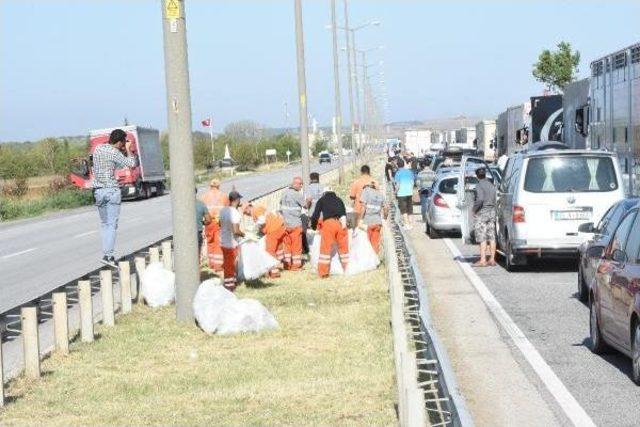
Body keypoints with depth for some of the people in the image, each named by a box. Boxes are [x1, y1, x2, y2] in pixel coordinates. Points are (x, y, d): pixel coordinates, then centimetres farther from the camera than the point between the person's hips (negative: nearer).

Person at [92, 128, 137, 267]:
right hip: (112, 190, -6)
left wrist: (123, 150, 15)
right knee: (112, 224, -4)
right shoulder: (114, 153, -13)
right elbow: (131, 164, -7)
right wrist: (128, 149, 6)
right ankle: (108, 255, -12)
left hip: (98, 190, 6)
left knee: (104, 223, 14)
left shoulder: (97, 149, 9)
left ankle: (107, 254, 10)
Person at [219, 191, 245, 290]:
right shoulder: (235, 213, -24)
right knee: (230, 265, 5)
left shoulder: (223, 210, 1)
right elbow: (236, 231, -27)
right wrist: (243, 234, -8)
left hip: (223, 240, 8)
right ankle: (229, 286, 14)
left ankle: (233, 281, 36)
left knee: (228, 263, 21)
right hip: (232, 242, -8)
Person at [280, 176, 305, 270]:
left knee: (287, 243, 12)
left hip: (284, 223, 6)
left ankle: (287, 264, 16)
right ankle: (296, 265, 6)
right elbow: (305, 205, -6)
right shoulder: (297, 194, -15)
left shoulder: (285, 192, 6)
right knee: (296, 245, 3)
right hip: (295, 223, -6)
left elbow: (281, 203, 14)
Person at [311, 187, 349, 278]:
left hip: (328, 223, -3)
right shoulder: (339, 200, 29)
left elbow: (316, 215, 18)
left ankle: (323, 272, -4)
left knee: (326, 248, -1)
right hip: (341, 223, 3)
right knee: (343, 247, 12)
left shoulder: (322, 200, 21)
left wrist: (313, 227, 31)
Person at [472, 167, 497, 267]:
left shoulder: (479, 186, -12)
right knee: (492, 237, 8)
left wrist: (475, 209, -12)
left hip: (482, 213, -7)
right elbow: (495, 200, 9)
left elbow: (480, 199, -24)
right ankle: (492, 259, 9)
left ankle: (483, 260, -9)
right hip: (492, 212, 7)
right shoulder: (492, 185, 11)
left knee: (482, 238, -6)